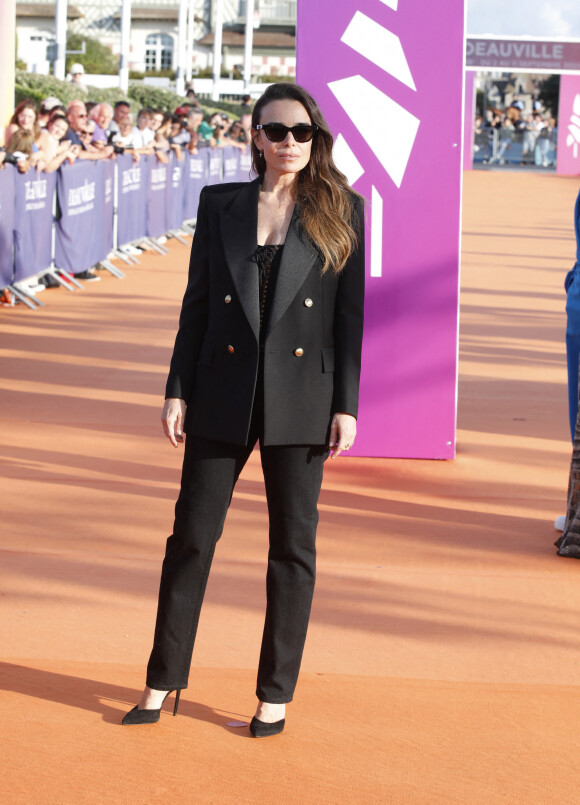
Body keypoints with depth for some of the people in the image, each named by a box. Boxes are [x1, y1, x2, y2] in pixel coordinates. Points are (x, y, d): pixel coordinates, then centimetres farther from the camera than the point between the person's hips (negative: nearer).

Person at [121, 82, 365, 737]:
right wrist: (177, 390, 2)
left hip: (300, 399, -1)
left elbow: (351, 314, 0)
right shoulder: (220, 204, 7)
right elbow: (197, 303, 7)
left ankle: (275, 694, 16)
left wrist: (346, 406, -5)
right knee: (192, 534, 5)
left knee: (293, 544, 6)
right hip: (223, 393, 1)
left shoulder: (341, 211, 2)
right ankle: (163, 681, 18)